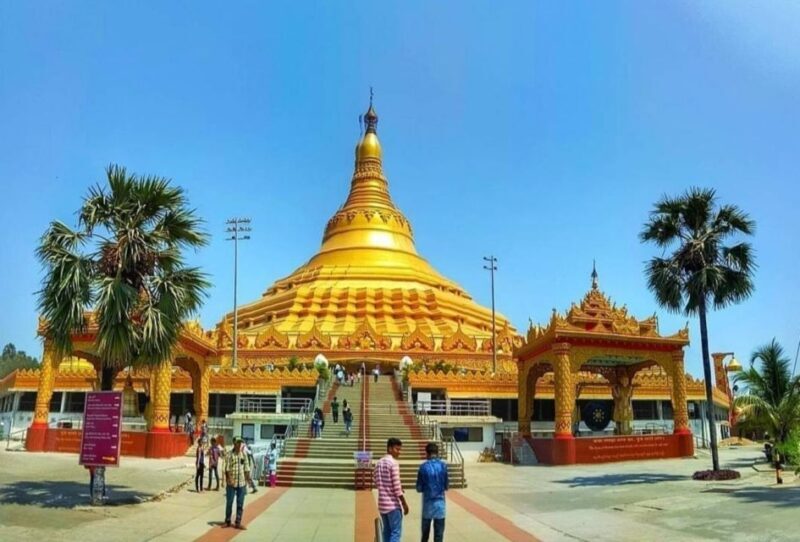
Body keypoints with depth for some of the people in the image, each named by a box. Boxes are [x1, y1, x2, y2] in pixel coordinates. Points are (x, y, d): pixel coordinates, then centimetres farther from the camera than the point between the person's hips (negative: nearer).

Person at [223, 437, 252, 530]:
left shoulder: (244, 454, 6)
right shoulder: (229, 454, -5)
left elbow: (246, 468, 9)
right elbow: (227, 468, -9)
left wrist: (248, 479, 5)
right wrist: (229, 479, -19)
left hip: (241, 483, 3)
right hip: (231, 483, -3)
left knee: (240, 504, 5)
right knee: (229, 503, 6)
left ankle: (238, 523, 13)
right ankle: (227, 521, 21)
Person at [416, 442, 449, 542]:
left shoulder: (423, 467, -8)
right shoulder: (444, 465, -5)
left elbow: (419, 488, -4)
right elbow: (447, 486, 1)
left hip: (428, 502, 0)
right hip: (440, 501, 0)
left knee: (425, 531, 17)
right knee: (439, 532, 5)